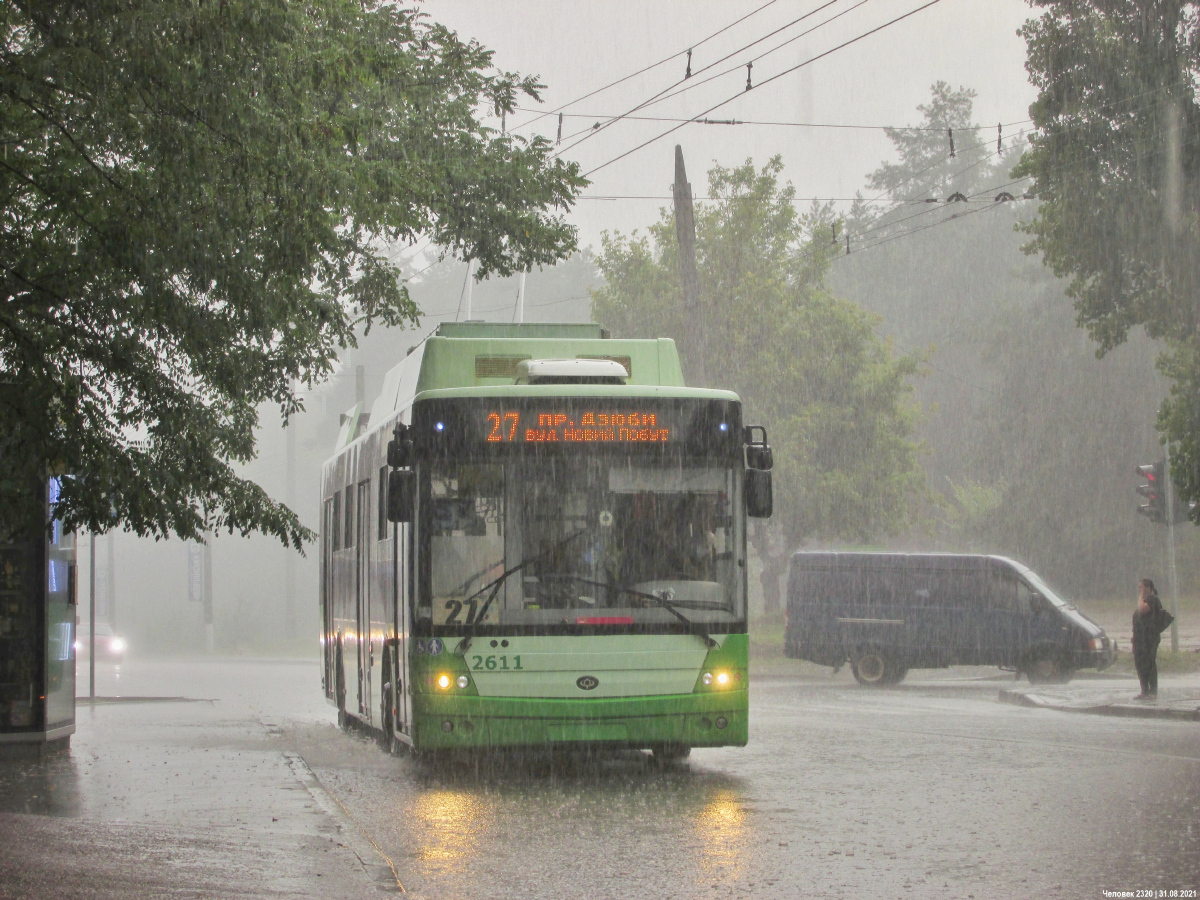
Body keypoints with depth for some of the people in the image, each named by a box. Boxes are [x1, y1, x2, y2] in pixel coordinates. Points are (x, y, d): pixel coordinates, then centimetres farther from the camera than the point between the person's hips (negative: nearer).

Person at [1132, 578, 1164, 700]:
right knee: (1139, 664, 9)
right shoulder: (1145, 600, 21)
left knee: (1149, 664, -9)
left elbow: (1142, 609, -24)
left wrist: (1141, 596, -12)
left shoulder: (1152, 599, -9)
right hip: (1139, 637, 10)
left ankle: (1153, 692, -6)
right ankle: (1145, 691, 15)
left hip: (1149, 638, -10)